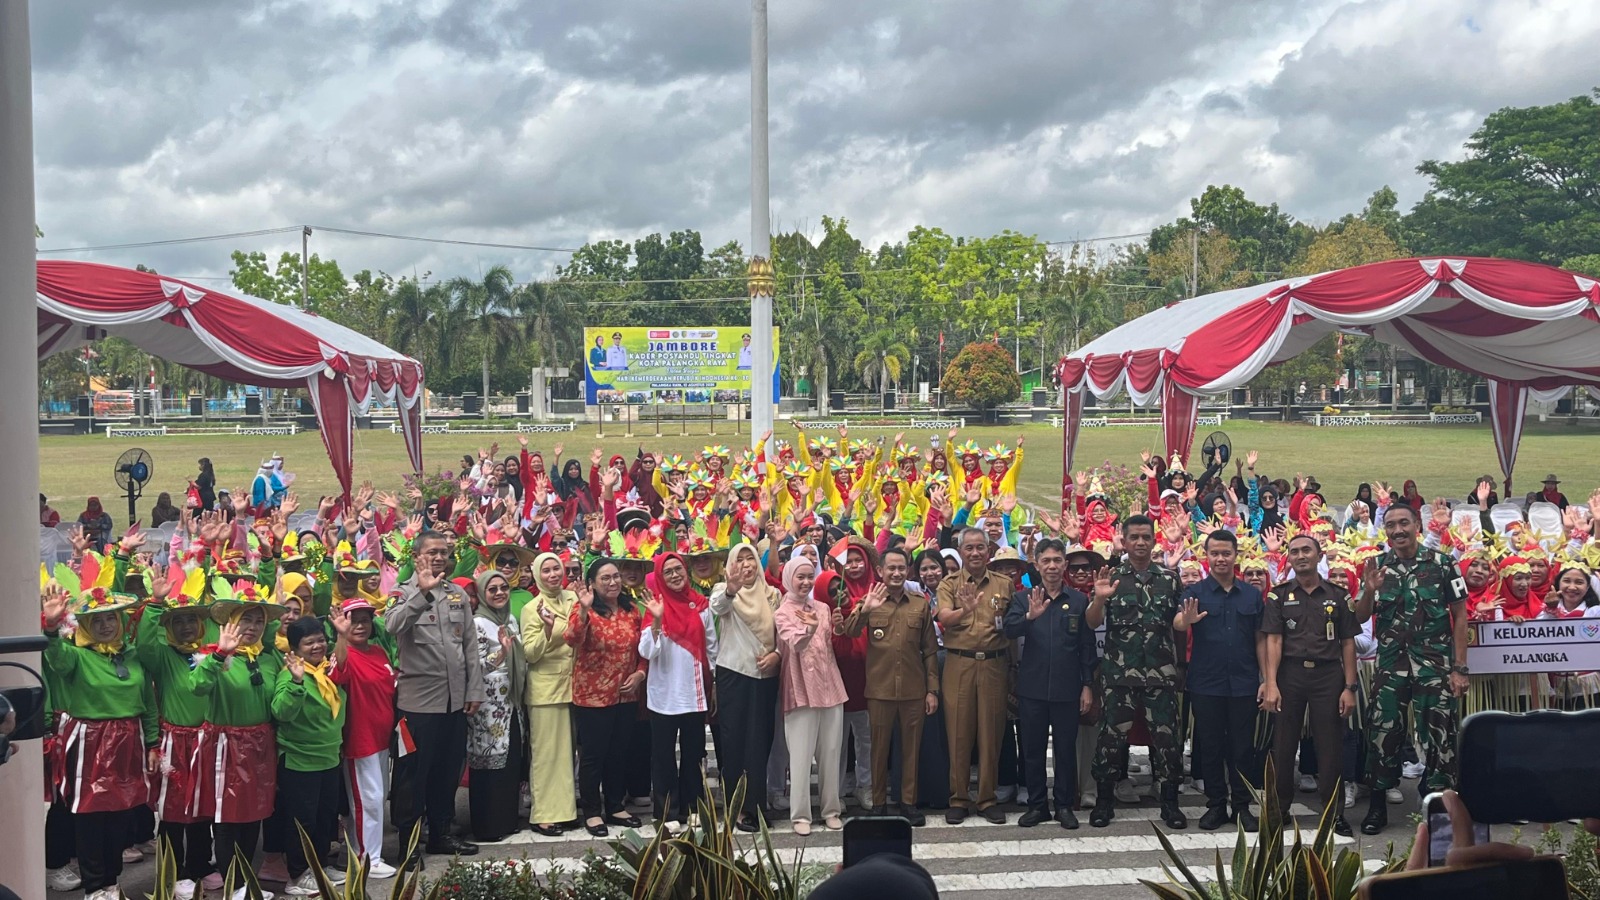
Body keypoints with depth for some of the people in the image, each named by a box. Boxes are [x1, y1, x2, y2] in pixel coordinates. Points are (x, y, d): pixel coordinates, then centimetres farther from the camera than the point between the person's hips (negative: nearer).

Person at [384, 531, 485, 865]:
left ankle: (440, 834, 27)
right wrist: (423, 591, -32)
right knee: (413, 774, 1)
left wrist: (474, 689, 8)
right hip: (418, 699, -5)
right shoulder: (405, 593, -3)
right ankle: (408, 842, 9)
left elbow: (471, 645, 13)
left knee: (448, 771, 14)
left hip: (455, 699, 5)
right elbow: (393, 626, -24)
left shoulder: (458, 594, 12)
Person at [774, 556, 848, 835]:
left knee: (830, 753, 7)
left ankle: (831, 809, 16)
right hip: (801, 689, -4)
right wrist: (809, 629, -43)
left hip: (830, 686, 4)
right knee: (801, 755, -5)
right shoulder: (782, 613, -3)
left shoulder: (823, 608, 11)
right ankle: (800, 814, 0)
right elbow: (795, 642, -21)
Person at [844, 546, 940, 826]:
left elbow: (930, 650, 9)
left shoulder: (921, 605, 8)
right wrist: (865, 610, -31)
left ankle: (909, 802, 16)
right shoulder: (870, 602, 3)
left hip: (914, 690, 1)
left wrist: (932, 689, 3)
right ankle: (878, 802, 15)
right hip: (880, 689, -1)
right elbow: (849, 632, -13)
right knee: (879, 747, 6)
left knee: (911, 748, 6)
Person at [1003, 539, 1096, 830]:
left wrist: (1087, 686, 0)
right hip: (1032, 688, 0)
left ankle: (1065, 805, 16)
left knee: (1066, 748, 6)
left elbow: (1087, 646, 4)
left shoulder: (1079, 601, 4)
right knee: (1032, 748, 6)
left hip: (1067, 688, 0)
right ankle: (1036, 804, 16)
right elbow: (1009, 630, -14)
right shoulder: (1023, 598, 3)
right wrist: (1030, 616, -33)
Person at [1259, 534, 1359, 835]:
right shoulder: (1279, 596, 6)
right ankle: (1279, 808, 13)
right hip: (1290, 673, 0)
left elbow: (1348, 643, 7)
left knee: (1330, 746, 1)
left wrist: (1350, 687, -1)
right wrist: (1271, 685, -11)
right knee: (1283, 745, 4)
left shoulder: (1337, 595, 9)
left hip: (1328, 674, 0)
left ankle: (1332, 811, 9)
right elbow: (1273, 641, -1)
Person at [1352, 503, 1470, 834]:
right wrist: (1369, 591, -13)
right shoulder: (1377, 567, 7)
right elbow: (1359, 618, 8)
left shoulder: (1441, 564, -1)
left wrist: (1459, 668, -5)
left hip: (1434, 667, -2)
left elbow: (1460, 616, 0)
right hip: (1390, 667, 2)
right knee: (1382, 734, 1)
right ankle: (1378, 805, 13)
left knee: (1438, 738, -1)